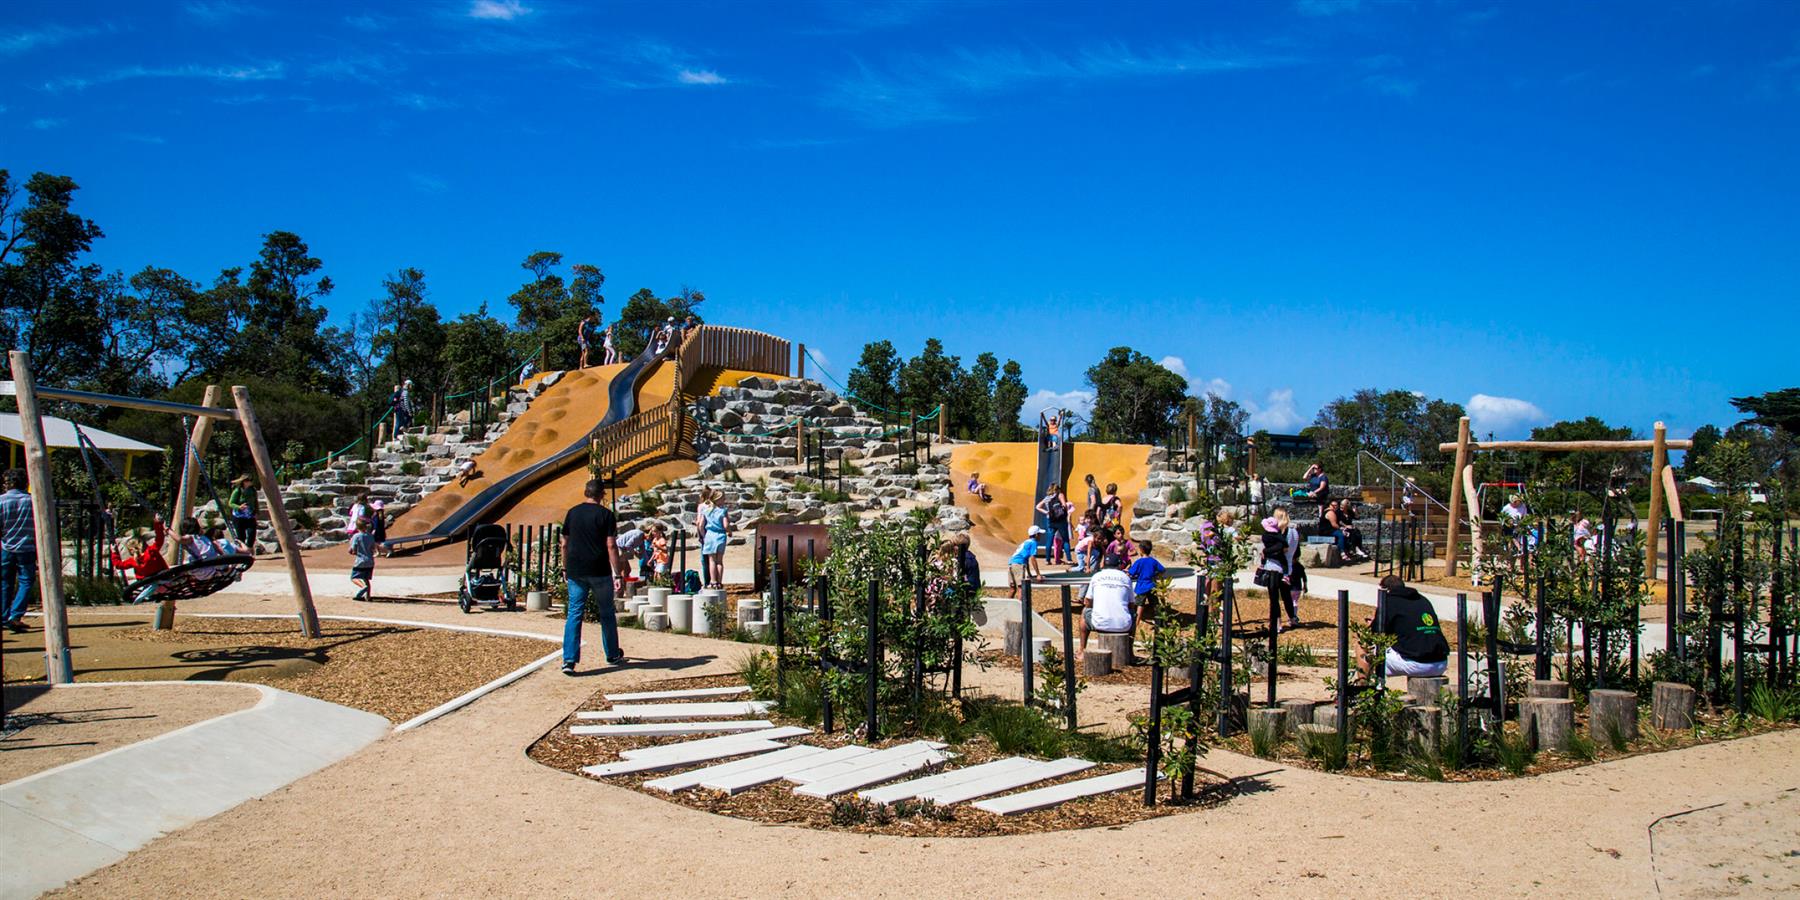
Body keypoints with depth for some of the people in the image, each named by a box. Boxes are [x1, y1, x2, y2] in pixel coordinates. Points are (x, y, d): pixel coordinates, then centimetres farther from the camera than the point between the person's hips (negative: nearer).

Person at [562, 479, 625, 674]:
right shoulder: (605, 514, -6)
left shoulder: (572, 513, 5)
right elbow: (611, 546, -11)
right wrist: (617, 573, -9)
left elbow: (565, 543, 9)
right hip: (600, 571, -3)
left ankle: (569, 660, -8)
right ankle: (613, 656, 25)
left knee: (574, 614, 2)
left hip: (575, 572, 3)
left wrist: (565, 568, 20)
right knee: (607, 614, 12)